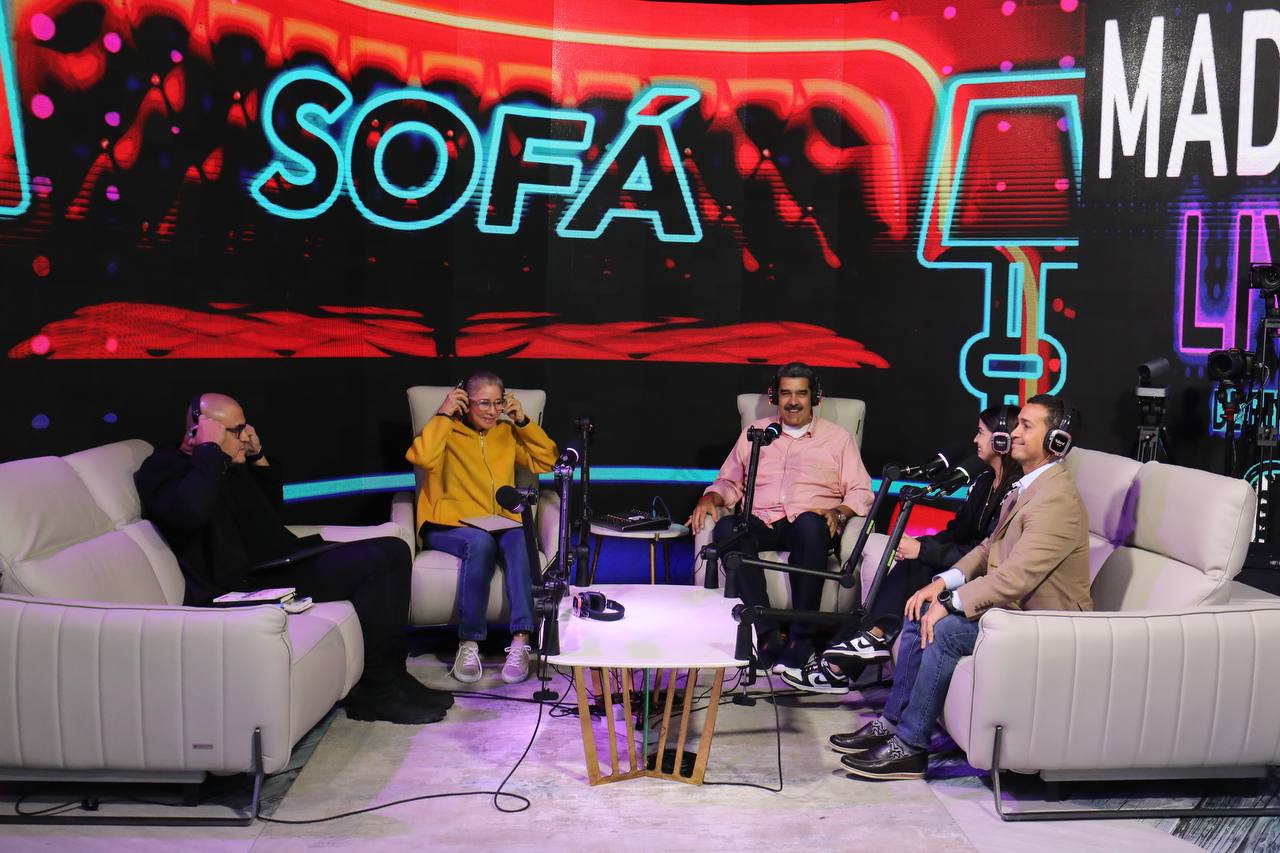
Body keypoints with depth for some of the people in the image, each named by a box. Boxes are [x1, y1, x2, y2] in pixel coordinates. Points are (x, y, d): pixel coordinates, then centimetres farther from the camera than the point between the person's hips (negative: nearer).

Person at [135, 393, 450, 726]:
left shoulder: (231, 464, 17)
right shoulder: (164, 467, -9)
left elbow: (272, 506, 30)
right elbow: (192, 512, -32)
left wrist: (259, 456, 16)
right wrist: (208, 449, -20)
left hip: (281, 561, 10)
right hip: (243, 583, -10)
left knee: (394, 550, 3)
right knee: (370, 562, -24)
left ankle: (394, 676, 2)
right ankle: (375, 693, -14)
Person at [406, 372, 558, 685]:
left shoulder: (507, 433, 20)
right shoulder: (449, 432, 6)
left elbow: (546, 461, 15)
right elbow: (422, 458, -15)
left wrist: (523, 421, 8)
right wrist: (442, 414, -8)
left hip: (500, 526, 3)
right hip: (449, 527, -3)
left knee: (519, 538, -34)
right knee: (480, 541, -38)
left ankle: (520, 643, -40)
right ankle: (469, 644, -31)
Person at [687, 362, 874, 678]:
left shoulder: (838, 438, 18)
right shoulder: (755, 432, 23)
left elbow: (861, 492, 10)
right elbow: (729, 482, 24)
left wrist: (839, 512, -11)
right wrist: (709, 499, 2)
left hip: (810, 525, -2)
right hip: (761, 524, 2)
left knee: (810, 523, -39)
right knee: (727, 528, -33)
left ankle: (802, 637, -33)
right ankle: (767, 633, -34)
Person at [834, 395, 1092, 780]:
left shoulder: (1056, 499, -23)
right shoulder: (1027, 485, 11)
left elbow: (1016, 577, -29)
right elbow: (990, 546, 17)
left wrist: (950, 603, -23)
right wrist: (944, 581, 2)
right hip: (1013, 603, 10)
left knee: (946, 629, -26)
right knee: (920, 614, 4)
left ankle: (910, 747, -15)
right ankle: (893, 722, 9)